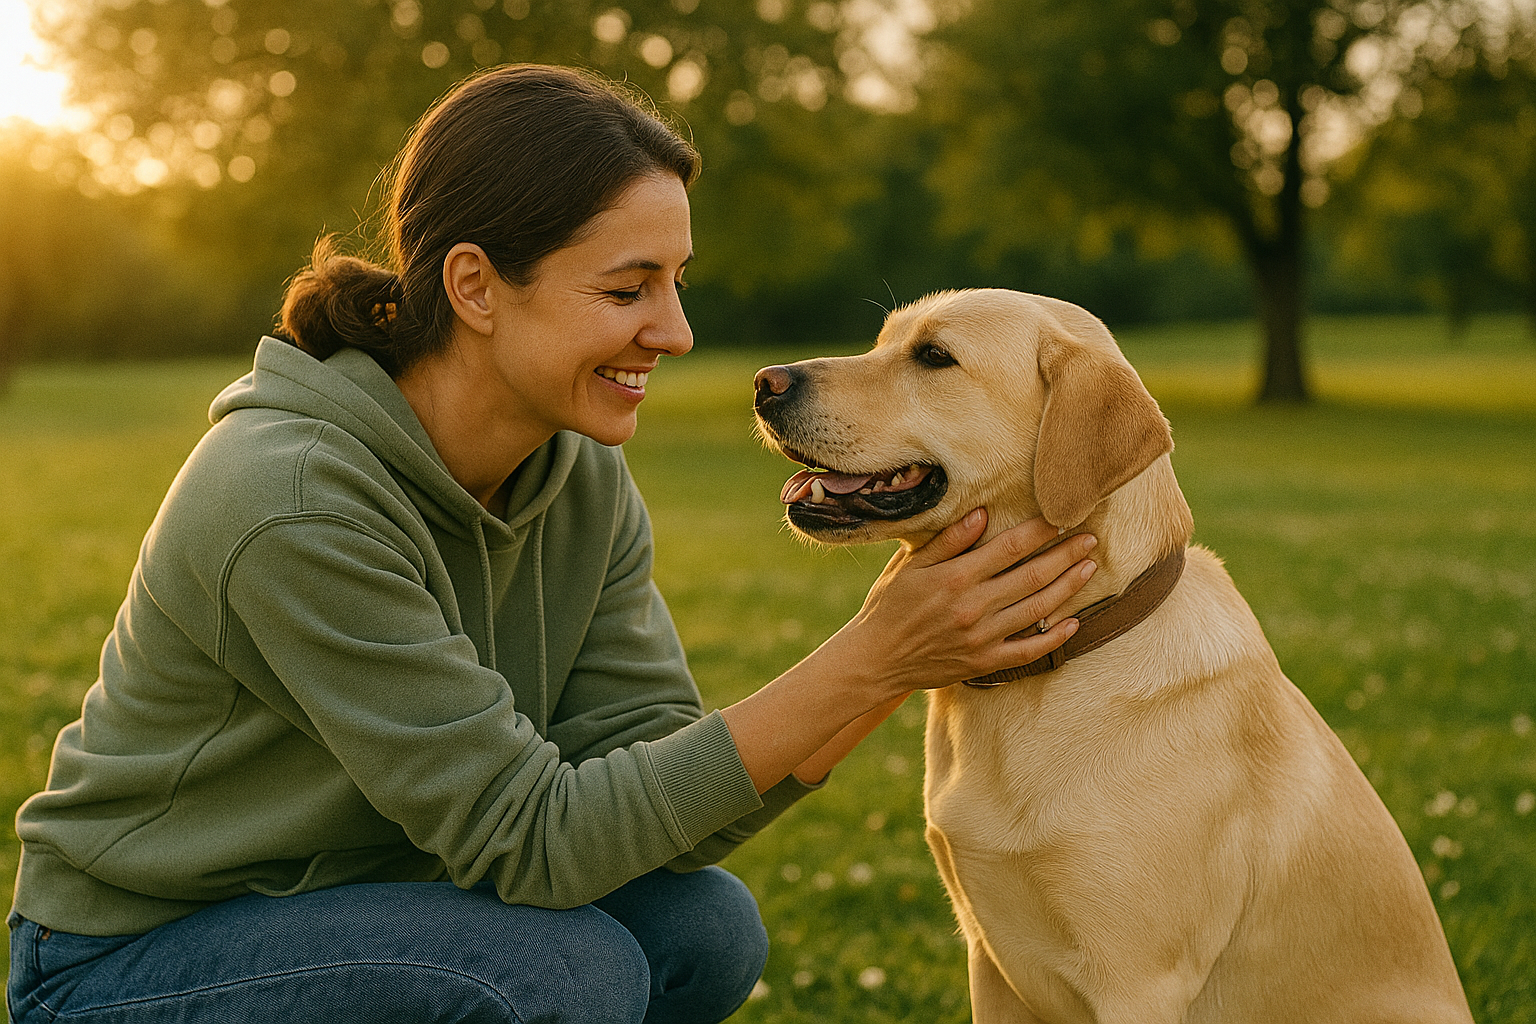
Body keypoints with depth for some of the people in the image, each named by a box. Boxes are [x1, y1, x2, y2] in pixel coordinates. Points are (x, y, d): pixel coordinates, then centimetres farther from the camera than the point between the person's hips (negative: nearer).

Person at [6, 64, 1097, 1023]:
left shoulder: (586, 480, -7)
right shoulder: (290, 502, -31)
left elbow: (661, 794, -12)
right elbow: (533, 836, -29)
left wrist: (890, 655, -27)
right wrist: (867, 663, -33)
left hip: (352, 900, 7)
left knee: (706, 929, -11)